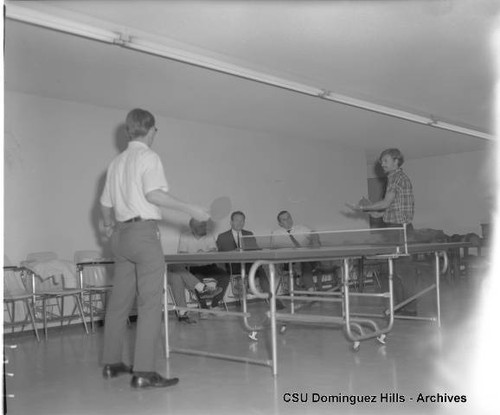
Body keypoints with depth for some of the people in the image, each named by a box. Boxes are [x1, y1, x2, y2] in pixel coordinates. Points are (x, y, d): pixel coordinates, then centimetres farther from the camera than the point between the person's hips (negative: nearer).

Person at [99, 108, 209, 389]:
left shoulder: (117, 162, 17)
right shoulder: (148, 156, -5)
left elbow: (106, 202, 20)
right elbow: (154, 194, -19)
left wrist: (107, 224, 39)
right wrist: (190, 209, -16)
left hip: (121, 234, 8)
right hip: (144, 231, -8)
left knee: (119, 301, 13)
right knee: (150, 302, -8)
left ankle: (112, 363, 22)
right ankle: (144, 372, -10)